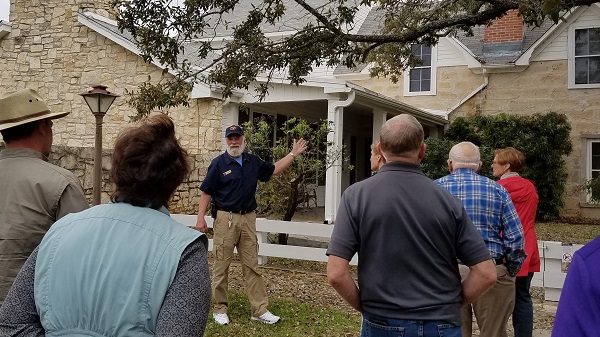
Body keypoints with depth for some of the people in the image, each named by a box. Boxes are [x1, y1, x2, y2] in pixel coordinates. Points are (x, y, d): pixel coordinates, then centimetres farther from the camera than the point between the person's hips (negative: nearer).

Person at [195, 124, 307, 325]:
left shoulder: (253, 162, 10)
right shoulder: (218, 163, -4)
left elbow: (274, 169, 22)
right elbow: (206, 192, -4)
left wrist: (293, 154, 17)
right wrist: (200, 218, -11)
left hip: (248, 218, 4)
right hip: (226, 218, -4)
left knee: (252, 265, 7)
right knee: (221, 266, 3)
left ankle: (260, 310, 11)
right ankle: (220, 309, 16)